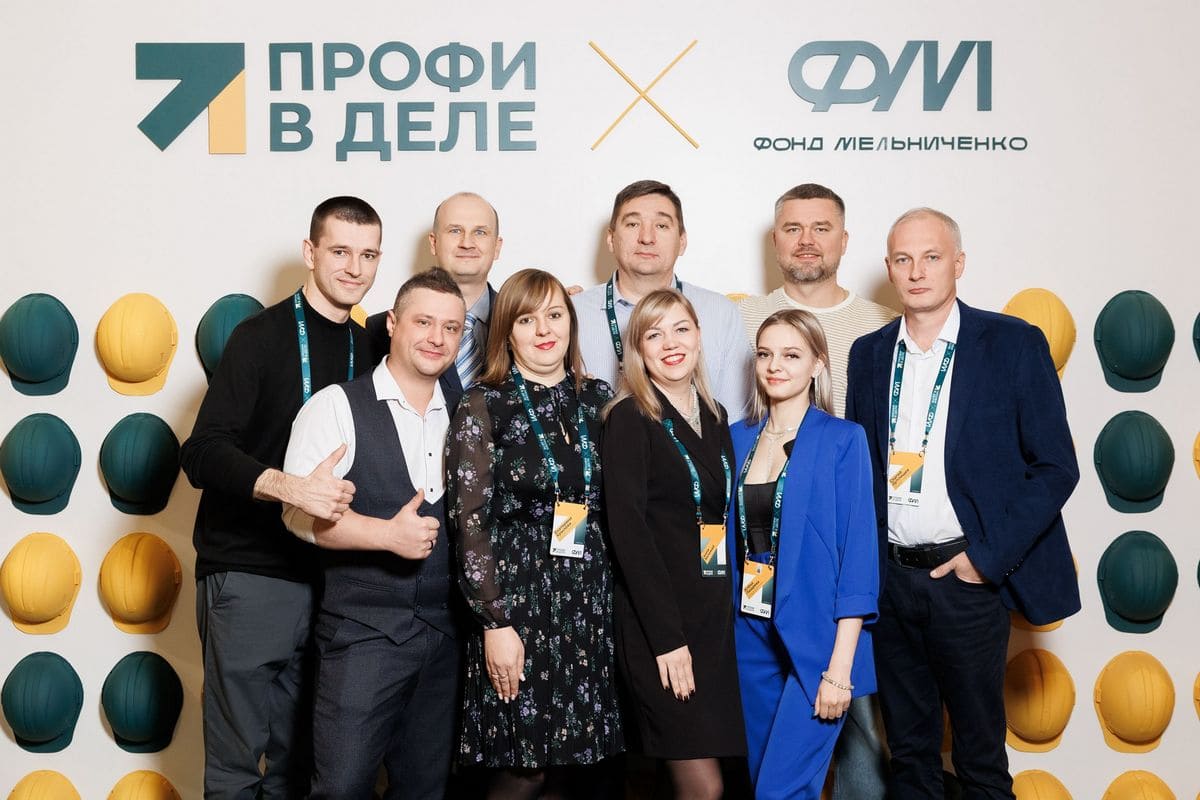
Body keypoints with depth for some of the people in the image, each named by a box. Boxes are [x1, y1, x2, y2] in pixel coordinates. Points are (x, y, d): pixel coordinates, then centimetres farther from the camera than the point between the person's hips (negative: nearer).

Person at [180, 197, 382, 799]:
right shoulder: (262, 336, -6)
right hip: (249, 573, -5)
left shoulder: (366, 349, 12)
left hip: (325, 577, 6)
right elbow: (203, 453, -16)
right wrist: (288, 485, -30)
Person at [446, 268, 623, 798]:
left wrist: (613, 593, 6)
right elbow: (469, 521, -8)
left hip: (589, 596, 4)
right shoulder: (484, 406, -4)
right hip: (517, 596, -4)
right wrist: (495, 623, -13)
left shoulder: (598, 399, 9)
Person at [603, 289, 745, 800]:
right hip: (656, 624, -6)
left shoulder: (715, 418, 14)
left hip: (715, 616, 6)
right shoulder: (631, 418, -6)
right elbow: (627, 527, -13)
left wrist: (726, 612, 5)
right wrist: (666, 636, -18)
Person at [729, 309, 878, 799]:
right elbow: (729, 542, 12)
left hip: (814, 641, -5)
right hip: (750, 638, 5)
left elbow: (858, 553, -10)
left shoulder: (842, 440, -7)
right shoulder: (738, 439, 7)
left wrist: (840, 667, -15)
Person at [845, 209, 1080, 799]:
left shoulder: (1013, 343, -5)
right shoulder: (869, 353, 8)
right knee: (908, 752, 15)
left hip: (967, 574, -4)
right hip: (889, 579, 4)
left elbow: (1055, 467, -6)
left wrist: (987, 556, -12)